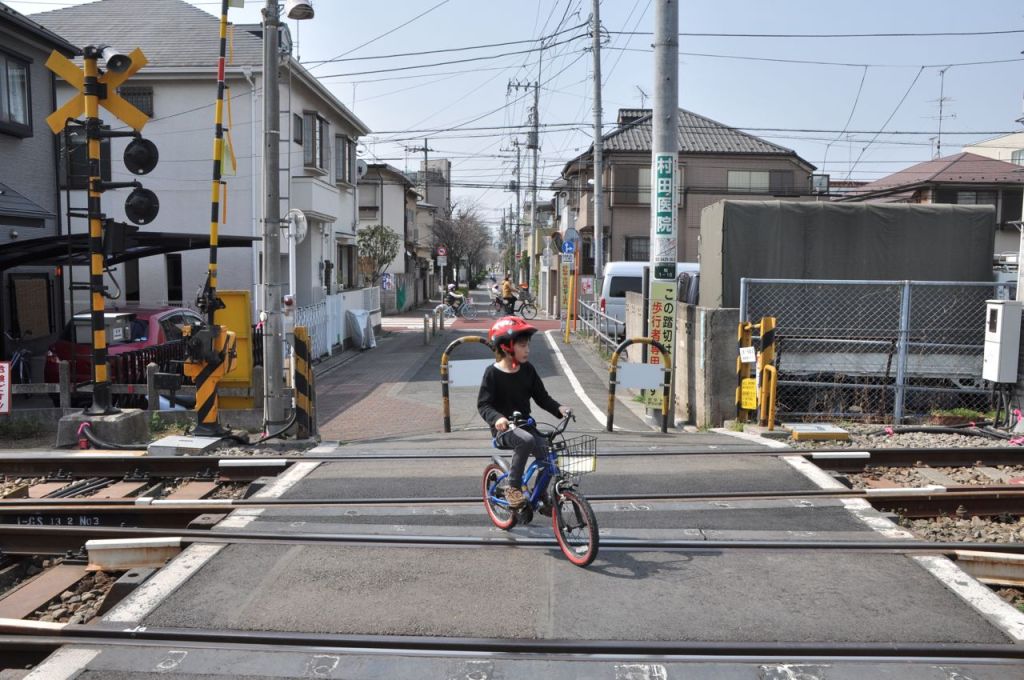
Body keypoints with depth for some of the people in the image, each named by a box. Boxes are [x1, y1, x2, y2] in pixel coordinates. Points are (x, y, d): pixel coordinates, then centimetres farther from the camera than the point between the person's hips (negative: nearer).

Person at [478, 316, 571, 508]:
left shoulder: (528, 370, 3)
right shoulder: (492, 373, -11)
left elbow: (542, 397, 7)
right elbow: (483, 404, -14)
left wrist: (559, 408, -11)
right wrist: (496, 418, -34)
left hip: (524, 425, 5)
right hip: (503, 429, -5)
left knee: (546, 448, -19)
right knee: (526, 440, -36)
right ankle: (513, 488, -20)